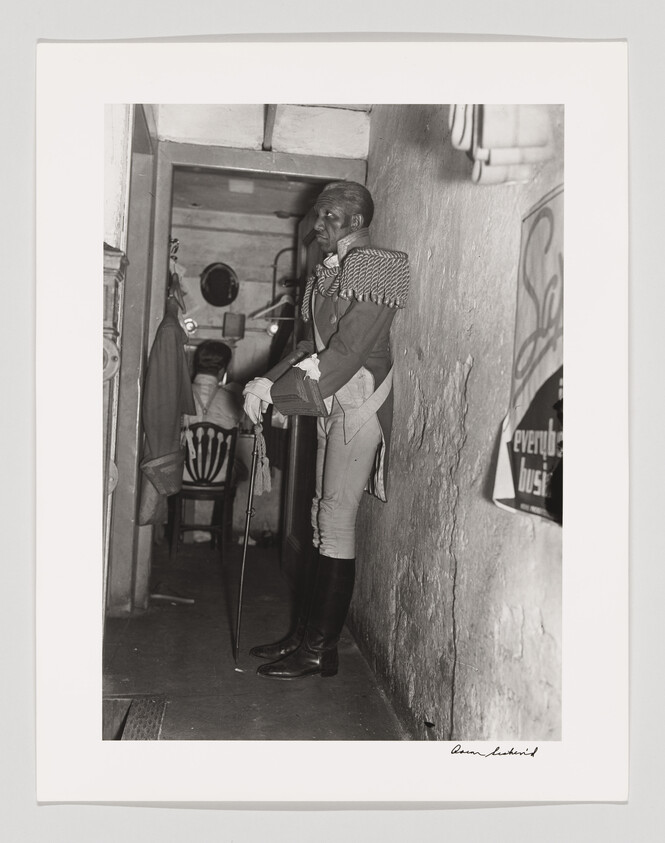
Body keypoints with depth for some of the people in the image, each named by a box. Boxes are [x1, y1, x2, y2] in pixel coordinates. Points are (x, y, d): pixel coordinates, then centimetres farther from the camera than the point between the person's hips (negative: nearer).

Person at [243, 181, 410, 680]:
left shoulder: (370, 268, -12)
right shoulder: (333, 270, 16)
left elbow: (346, 353, -20)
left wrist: (274, 391, -19)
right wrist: (272, 383, -2)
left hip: (359, 401, -9)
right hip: (333, 402, 9)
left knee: (336, 525, -5)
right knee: (325, 522, 11)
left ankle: (320, 651, 6)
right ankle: (307, 636, 22)